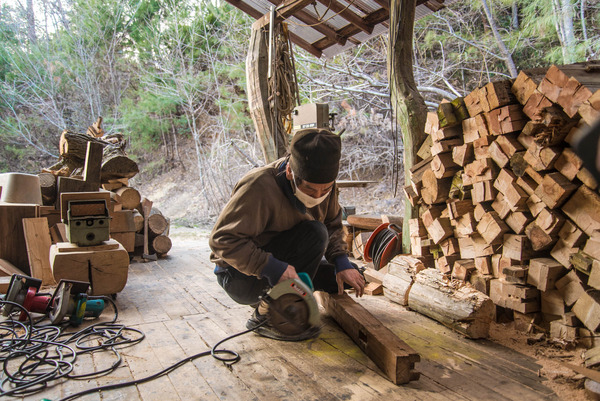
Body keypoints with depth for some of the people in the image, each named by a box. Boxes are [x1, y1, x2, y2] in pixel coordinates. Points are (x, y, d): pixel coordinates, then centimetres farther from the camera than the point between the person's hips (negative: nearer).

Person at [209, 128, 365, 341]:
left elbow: (332, 225, 6)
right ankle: (267, 316, -18)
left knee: (351, 278, 2)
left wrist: (342, 262, -10)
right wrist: (272, 268, -39)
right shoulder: (258, 186, -29)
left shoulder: (322, 183, -7)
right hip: (242, 278, -7)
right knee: (314, 233, -28)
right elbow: (222, 240, -30)